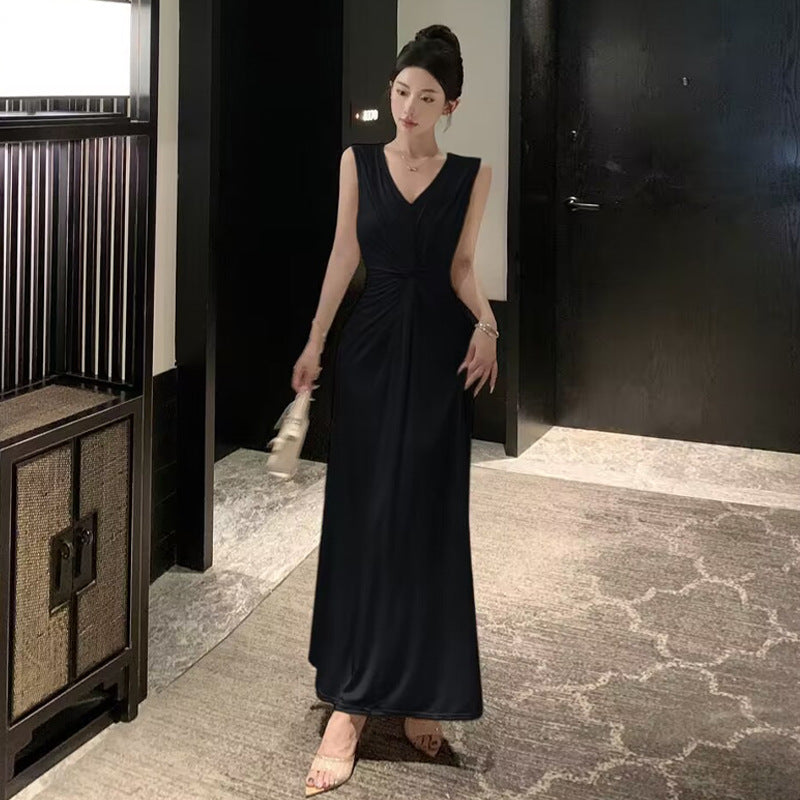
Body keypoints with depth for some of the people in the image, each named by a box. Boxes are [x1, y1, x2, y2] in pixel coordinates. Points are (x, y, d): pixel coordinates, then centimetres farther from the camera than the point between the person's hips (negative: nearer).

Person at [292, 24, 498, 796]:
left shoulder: (472, 172, 0)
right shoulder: (358, 160, 3)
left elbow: (461, 266, 1)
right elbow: (345, 254, 6)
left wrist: (485, 323, -18)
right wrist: (315, 343, 6)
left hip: (437, 354, -1)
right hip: (370, 347, 1)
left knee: (427, 522, 2)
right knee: (361, 520, 0)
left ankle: (420, 690, 14)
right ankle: (350, 700, 4)